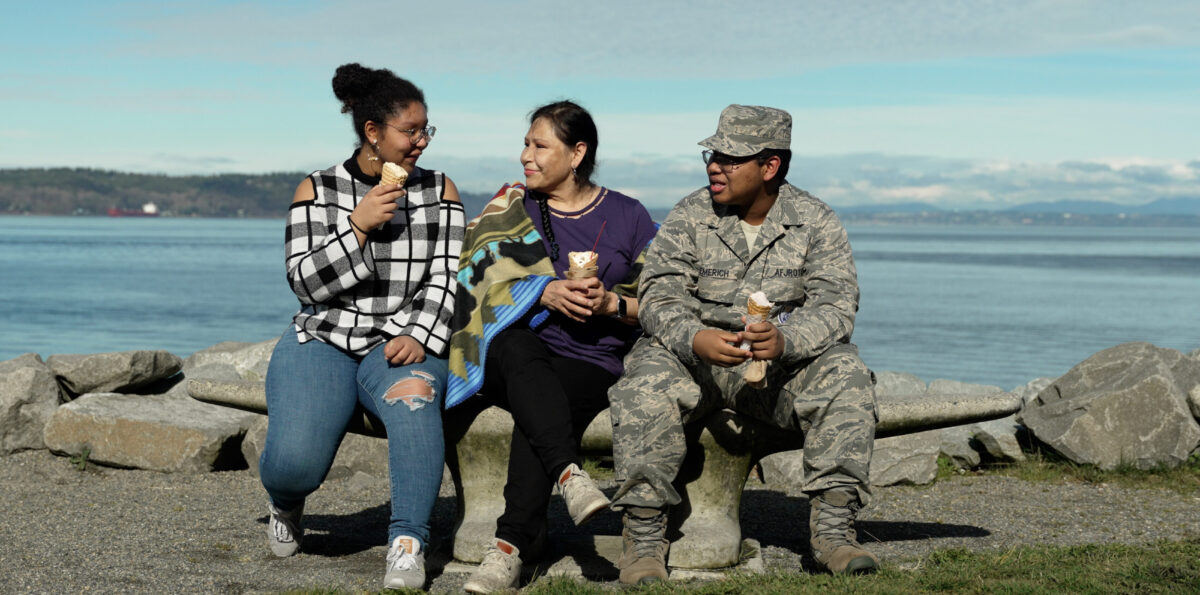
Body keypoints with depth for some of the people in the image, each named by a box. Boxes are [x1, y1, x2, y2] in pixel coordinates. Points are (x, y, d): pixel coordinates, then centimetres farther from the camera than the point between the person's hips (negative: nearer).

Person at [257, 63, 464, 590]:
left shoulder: (439, 191, 9)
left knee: (414, 398, -38)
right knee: (295, 460, -27)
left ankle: (408, 546, -36)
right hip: (322, 341, -1)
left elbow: (445, 278, 2)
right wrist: (358, 225, -12)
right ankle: (286, 505, 11)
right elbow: (306, 283, -2)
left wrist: (418, 337, -15)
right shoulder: (317, 192, 5)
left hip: (399, 345, 1)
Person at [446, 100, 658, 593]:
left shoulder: (628, 216, 12)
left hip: (591, 363, -1)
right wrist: (545, 293, -14)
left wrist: (611, 303, -11)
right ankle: (569, 476, -51)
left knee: (535, 406, -34)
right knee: (516, 344, -37)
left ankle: (511, 546, -41)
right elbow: (480, 281, 1)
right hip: (510, 358, 1)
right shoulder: (509, 208, 16)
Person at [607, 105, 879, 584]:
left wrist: (784, 341, -34)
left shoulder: (816, 222, -1)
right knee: (648, 373, -31)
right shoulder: (688, 217, -1)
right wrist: (695, 340, -33)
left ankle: (832, 527, -24)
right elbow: (659, 297, -10)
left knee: (844, 371, -27)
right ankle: (644, 535, -25)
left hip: (785, 363, 1)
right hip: (697, 355, 0)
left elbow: (835, 306, -11)